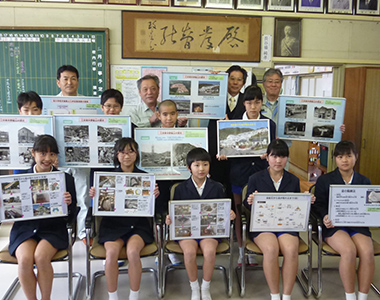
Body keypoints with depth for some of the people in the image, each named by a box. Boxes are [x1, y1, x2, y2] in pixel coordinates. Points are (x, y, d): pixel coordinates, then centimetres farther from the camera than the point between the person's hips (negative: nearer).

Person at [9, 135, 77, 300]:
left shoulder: (66, 179, 3)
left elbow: (72, 215, 4)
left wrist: (68, 204, -17)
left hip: (53, 228, -1)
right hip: (25, 228, 1)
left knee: (41, 257, -28)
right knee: (25, 259, -26)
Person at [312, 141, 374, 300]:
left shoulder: (365, 182, 17)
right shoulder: (324, 180, 10)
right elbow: (318, 204, 6)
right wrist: (325, 217, -14)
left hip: (358, 226, 2)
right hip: (334, 225, -2)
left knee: (367, 252, -28)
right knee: (349, 251, -31)